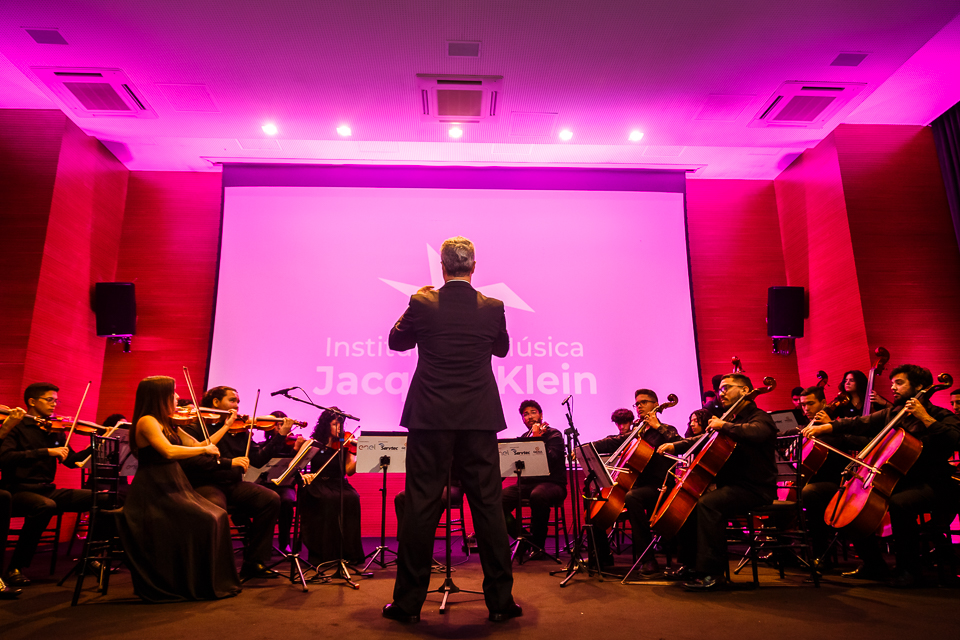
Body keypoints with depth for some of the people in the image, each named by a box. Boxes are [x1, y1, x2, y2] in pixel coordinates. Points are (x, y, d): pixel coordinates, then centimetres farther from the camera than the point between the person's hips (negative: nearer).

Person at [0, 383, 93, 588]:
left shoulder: (55, 430, 14)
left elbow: (72, 461, 8)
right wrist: (46, 452, -25)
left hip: (47, 490, 5)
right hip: (18, 491, -5)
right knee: (45, 505, -38)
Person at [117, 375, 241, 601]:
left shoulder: (167, 424, 14)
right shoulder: (147, 421, -13)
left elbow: (196, 445, 15)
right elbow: (170, 451, -29)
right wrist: (205, 449, -18)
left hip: (172, 488, 8)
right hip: (154, 494, -8)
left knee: (218, 516, -5)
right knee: (204, 521, -19)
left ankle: (216, 581, 1)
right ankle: (201, 586, -4)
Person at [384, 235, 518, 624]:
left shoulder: (422, 303, -5)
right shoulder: (492, 308, -1)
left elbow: (396, 341, 11)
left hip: (430, 420, -1)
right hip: (479, 420, 1)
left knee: (421, 506, 6)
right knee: (488, 505, 7)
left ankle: (409, 601, 14)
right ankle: (500, 600, 15)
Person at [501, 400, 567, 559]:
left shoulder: (554, 434, 2)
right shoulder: (524, 437, 18)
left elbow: (551, 459, -16)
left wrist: (537, 438, -17)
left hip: (552, 483, -5)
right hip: (527, 483, 5)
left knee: (538, 495, -41)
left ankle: (538, 543, -20)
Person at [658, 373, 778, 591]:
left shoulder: (760, 418, -7)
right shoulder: (733, 421, 21)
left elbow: (756, 433, -32)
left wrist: (724, 425, -21)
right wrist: (675, 446, 7)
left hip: (755, 488, -9)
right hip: (732, 485, 9)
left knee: (708, 503, -31)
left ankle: (712, 574, -28)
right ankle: (691, 565, 9)